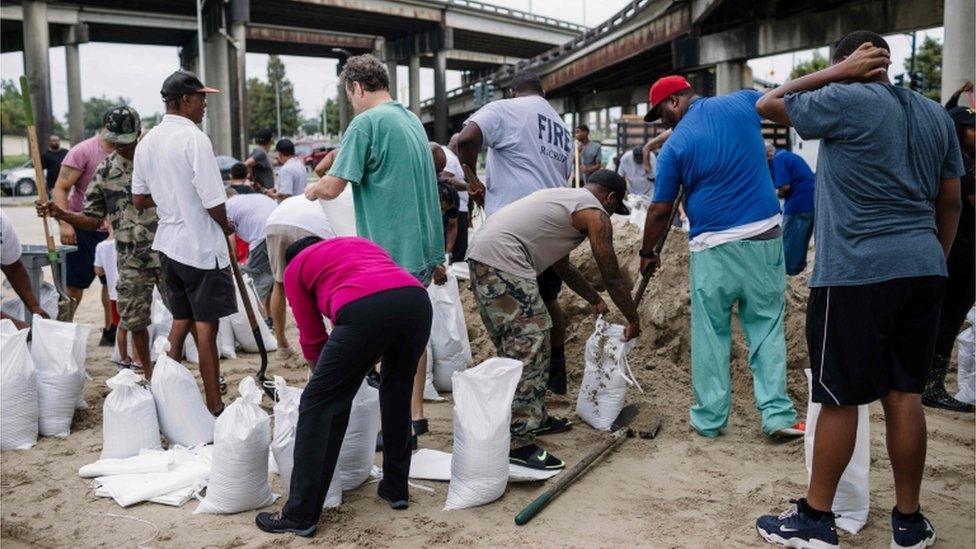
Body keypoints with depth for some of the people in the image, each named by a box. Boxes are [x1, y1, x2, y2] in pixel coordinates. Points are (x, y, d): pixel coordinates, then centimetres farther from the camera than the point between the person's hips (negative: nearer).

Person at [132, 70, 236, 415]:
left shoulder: (147, 142, 7)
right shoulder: (194, 139, -16)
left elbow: (139, 200, 12)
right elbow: (213, 201, -19)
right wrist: (226, 226, -1)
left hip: (168, 243, 7)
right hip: (201, 245, -7)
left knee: (181, 319, 18)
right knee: (206, 325, -1)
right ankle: (214, 407, 4)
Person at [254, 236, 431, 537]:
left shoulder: (295, 268, 27)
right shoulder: (360, 243, 40)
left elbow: (312, 338, 27)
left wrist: (328, 373, 46)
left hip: (365, 310, -5)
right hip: (417, 300, 5)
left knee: (319, 403, 7)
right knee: (397, 390, 27)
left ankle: (300, 515, 11)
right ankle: (396, 488, 35)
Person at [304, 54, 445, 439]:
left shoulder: (367, 122, -12)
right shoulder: (412, 119, 14)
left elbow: (333, 187, -18)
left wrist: (311, 190, 7)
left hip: (390, 252, -8)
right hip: (422, 247, 8)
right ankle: (416, 415, 25)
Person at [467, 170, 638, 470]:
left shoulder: (563, 197, 29)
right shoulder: (595, 214, 2)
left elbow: (563, 266, 38)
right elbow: (613, 279, 6)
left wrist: (594, 300, 48)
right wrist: (633, 321, 21)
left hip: (479, 255, 10)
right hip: (504, 262, -10)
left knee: (515, 347, 18)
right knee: (529, 350, -7)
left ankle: (534, 417, 30)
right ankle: (518, 443, -5)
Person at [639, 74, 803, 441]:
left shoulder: (675, 145, -5)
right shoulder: (743, 102, 3)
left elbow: (660, 211, 1)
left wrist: (647, 253, 14)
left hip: (712, 246, -3)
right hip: (764, 235, 3)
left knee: (710, 335, 9)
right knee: (767, 328, 9)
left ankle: (709, 418, 14)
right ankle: (777, 414, 6)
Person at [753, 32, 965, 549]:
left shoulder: (845, 100, -7)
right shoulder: (935, 114, 14)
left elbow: (767, 104, 6)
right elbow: (950, 202, 16)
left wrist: (836, 74, 6)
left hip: (857, 273, -7)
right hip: (923, 269, 7)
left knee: (839, 398, 1)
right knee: (905, 394, 12)